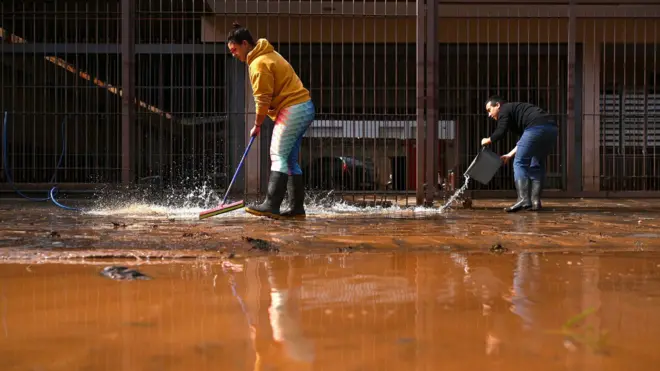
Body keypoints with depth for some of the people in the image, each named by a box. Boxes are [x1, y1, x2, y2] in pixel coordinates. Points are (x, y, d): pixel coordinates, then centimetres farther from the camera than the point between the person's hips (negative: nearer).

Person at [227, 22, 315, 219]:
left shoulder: (259, 64, -14)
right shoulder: (268, 55, 19)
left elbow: (263, 99, -14)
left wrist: (257, 125, -2)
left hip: (292, 111, -10)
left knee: (279, 156, -12)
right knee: (290, 160, 10)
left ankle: (271, 205, -14)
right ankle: (297, 208, 11)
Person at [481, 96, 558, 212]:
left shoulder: (504, 109, 12)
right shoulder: (516, 108, 37)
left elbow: (501, 132, -3)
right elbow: (525, 141, 35)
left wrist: (488, 140, 16)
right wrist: (510, 154, 37)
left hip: (537, 128, -9)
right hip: (552, 128, 9)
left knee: (520, 164, -5)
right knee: (537, 165, 17)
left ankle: (523, 199, -16)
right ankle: (535, 201, 11)